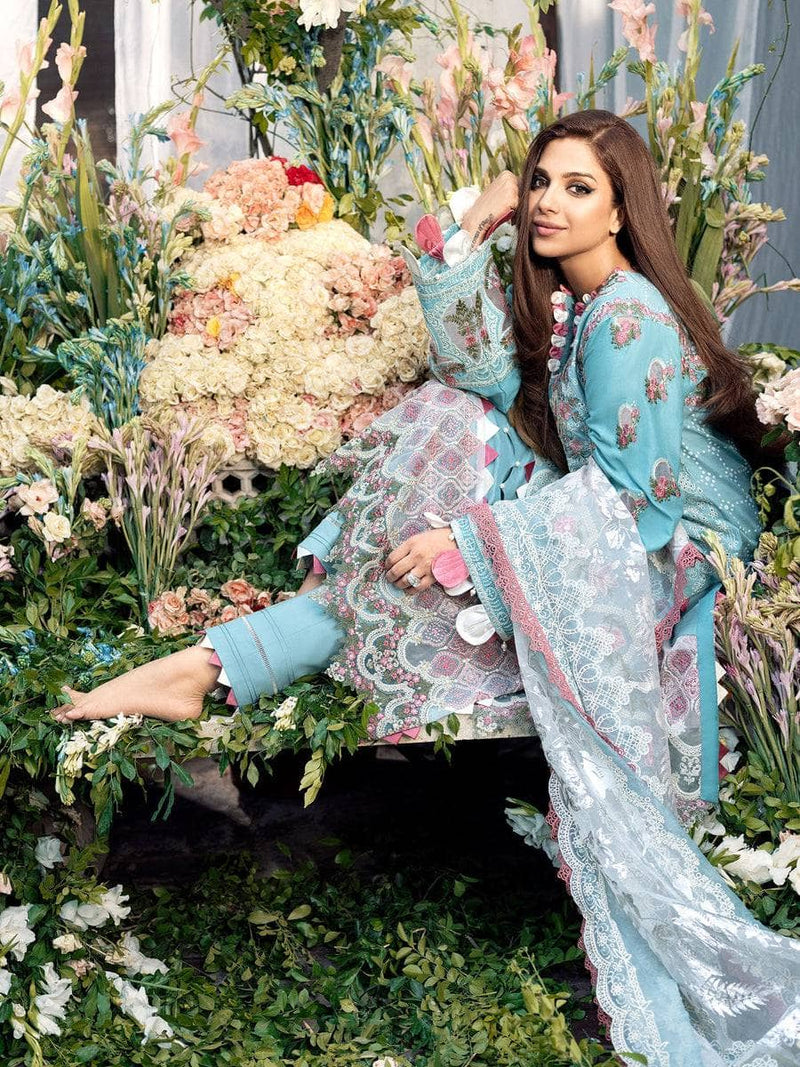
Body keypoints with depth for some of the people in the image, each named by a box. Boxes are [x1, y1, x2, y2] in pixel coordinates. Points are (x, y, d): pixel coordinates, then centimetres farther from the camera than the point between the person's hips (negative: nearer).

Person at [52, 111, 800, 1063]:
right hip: (609, 518, 9)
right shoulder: (561, 296, 10)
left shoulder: (630, 319, -19)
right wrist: (471, 235, -5)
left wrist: (468, 538, -25)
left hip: (677, 544, -9)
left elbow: (621, 489, -23)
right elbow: (472, 366, 2)